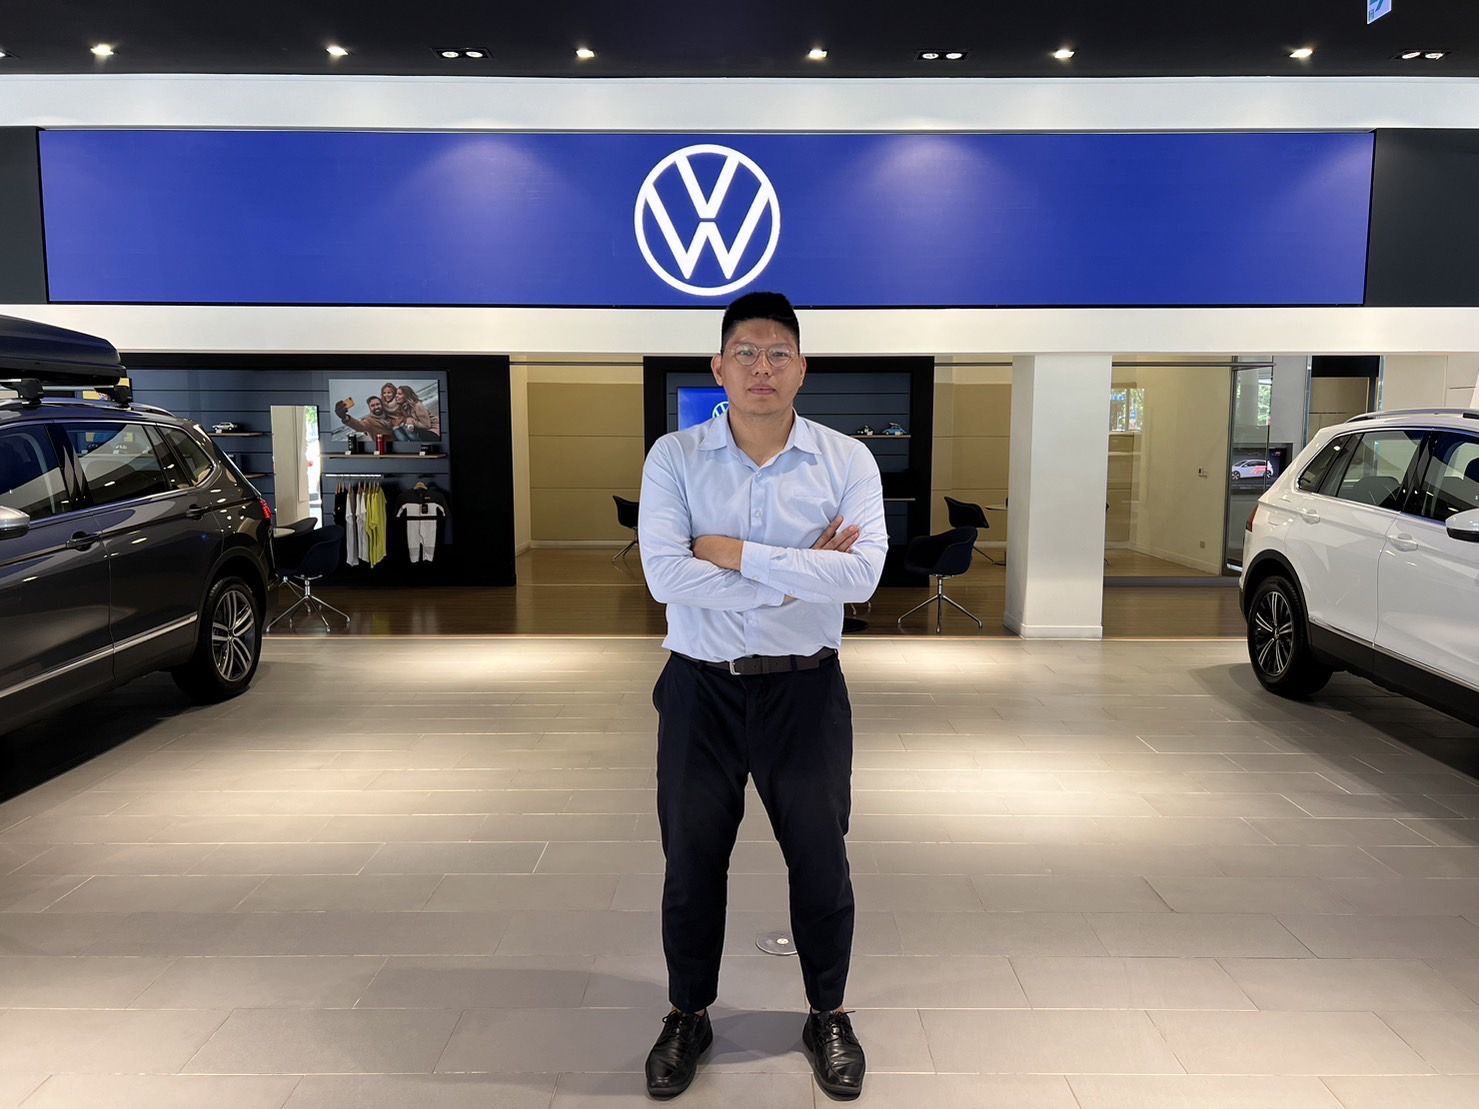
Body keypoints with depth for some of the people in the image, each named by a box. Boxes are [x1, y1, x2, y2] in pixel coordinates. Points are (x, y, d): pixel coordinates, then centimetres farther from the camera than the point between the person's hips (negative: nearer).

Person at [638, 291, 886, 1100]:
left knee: (819, 861, 14)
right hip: (701, 687, 0)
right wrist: (795, 577, -17)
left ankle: (828, 1016, 38)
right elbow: (664, 574, -18)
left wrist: (737, 554, -18)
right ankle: (687, 1016, 37)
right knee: (692, 862, 14)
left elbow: (862, 575, -18)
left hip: (805, 689, 0)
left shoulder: (847, 461, -4)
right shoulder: (673, 458, -5)